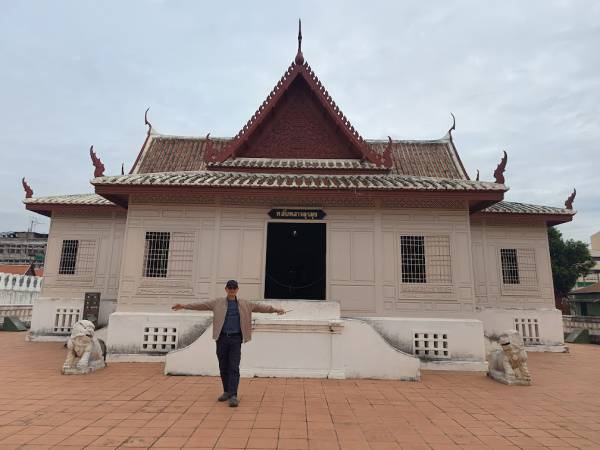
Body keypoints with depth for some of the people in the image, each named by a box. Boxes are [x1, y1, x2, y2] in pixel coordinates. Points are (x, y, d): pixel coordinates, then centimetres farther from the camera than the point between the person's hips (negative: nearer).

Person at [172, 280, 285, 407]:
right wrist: (184, 306, -5)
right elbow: (201, 305, 2)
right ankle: (227, 391, 28)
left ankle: (233, 395, -5)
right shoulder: (217, 303, 5)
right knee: (223, 367, 10)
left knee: (234, 368, -7)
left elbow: (260, 307, 3)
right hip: (222, 338, 1)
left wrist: (276, 309, -6)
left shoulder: (245, 304, 7)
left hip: (236, 339, -1)